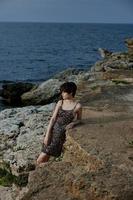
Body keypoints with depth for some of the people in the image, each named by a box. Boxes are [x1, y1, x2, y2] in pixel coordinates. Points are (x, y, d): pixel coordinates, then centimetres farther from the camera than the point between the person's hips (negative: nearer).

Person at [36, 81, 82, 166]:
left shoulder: (78, 106, -7)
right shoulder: (60, 103, 3)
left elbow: (79, 120, 9)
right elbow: (53, 118, 1)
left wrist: (73, 123, -13)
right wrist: (47, 135, -5)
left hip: (62, 134, -4)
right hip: (53, 130, 4)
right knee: (41, 160, 6)